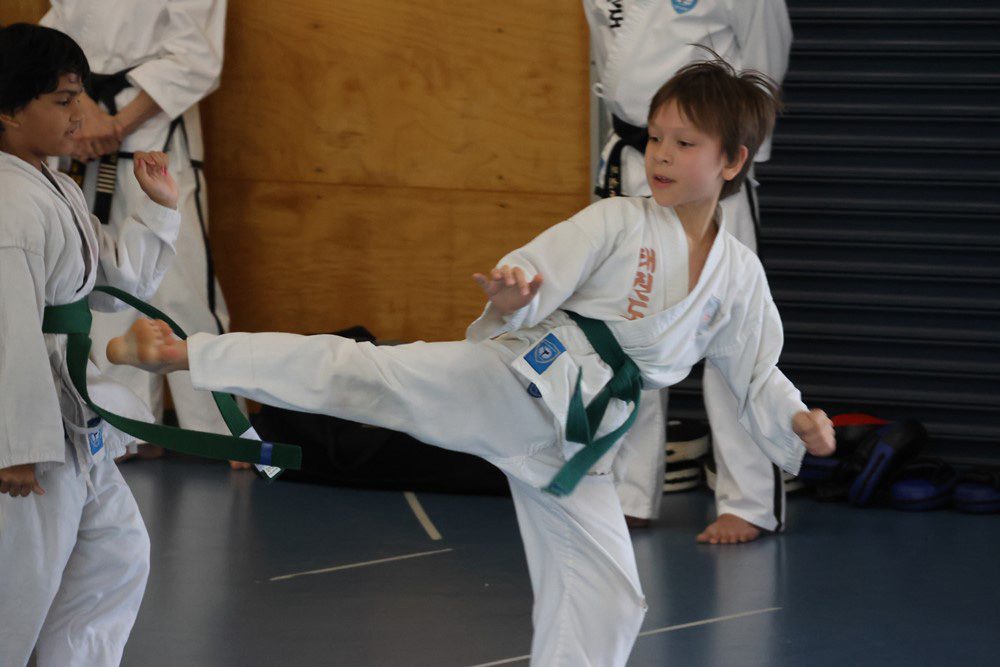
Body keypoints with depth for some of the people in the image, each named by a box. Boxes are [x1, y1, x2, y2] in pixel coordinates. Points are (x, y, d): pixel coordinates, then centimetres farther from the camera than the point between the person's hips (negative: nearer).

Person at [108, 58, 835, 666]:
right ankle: (181, 353, -30)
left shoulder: (740, 276, 10)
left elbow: (757, 373, 19)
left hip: (581, 439, 5)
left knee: (604, 601, 7)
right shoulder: (617, 222, -3)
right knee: (363, 373, -23)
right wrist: (512, 297, -31)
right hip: (521, 385, -5)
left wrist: (796, 422, 2)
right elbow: (534, 274, -8)